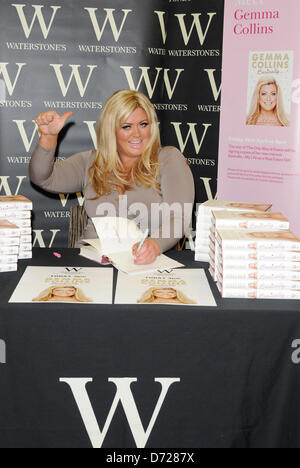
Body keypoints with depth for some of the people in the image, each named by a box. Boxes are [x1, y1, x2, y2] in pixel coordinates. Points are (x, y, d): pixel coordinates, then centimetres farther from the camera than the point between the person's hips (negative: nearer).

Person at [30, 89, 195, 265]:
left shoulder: (169, 159, 5)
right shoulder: (90, 163, 16)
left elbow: (179, 219, -7)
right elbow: (43, 179, 7)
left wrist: (155, 245, -27)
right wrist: (49, 137, -8)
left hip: (147, 264, -2)